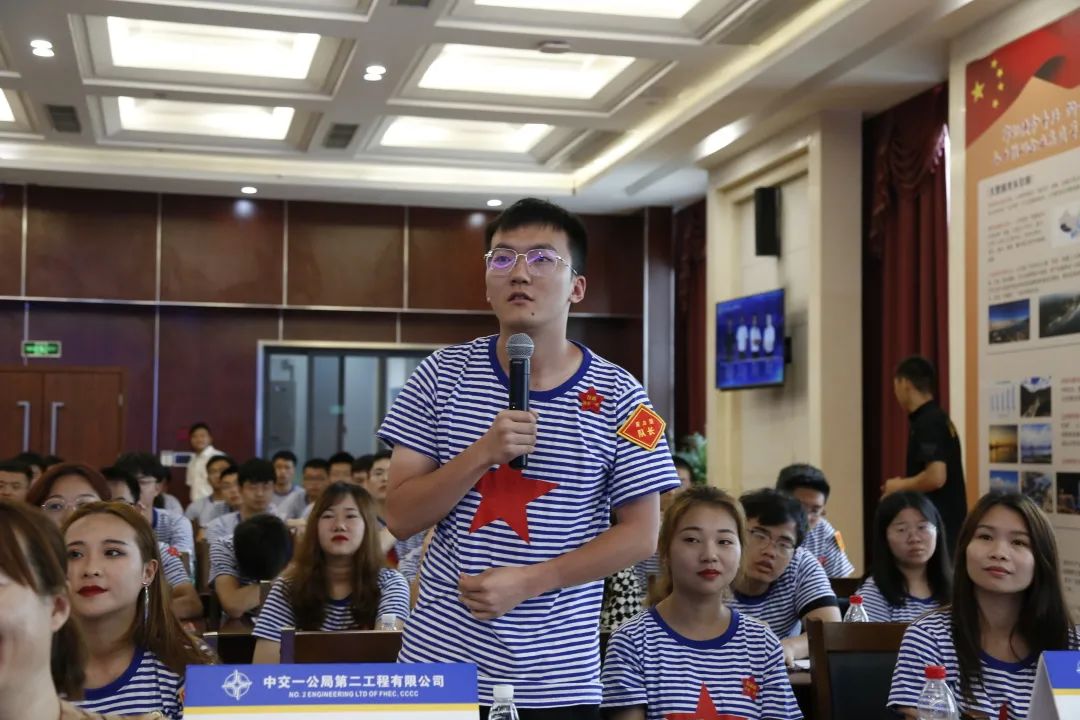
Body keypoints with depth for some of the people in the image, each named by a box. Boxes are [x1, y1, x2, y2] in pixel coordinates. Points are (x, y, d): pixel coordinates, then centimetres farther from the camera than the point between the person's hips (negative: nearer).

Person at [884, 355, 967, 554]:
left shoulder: (927, 423, -16)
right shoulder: (938, 419, 14)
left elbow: (936, 477, -25)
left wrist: (899, 486, -10)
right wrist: (904, 487, 14)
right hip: (944, 525, 9)